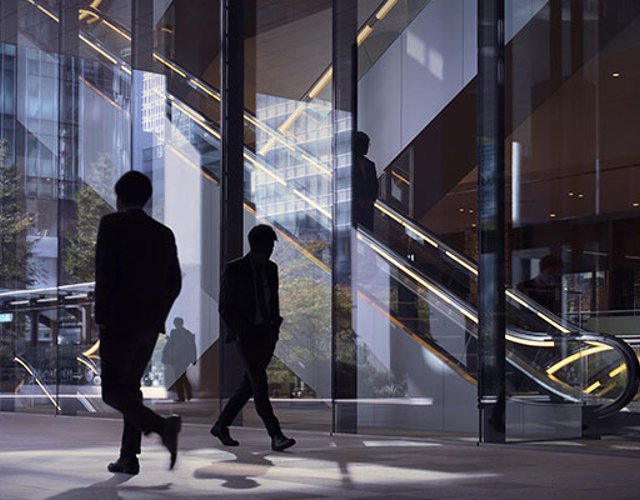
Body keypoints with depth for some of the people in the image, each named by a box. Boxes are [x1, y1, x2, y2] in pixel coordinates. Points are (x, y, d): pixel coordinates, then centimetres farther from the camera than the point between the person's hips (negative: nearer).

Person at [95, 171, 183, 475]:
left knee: (113, 391, -4)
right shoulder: (164, 234, 11)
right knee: (130, 385, 16)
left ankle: (162, 426, -27)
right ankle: (129, 457, 10)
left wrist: (101, 318, -8)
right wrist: (157, 318, 16)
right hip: (151, 324, 6)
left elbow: (105, 273, -14)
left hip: (119, 321, -6)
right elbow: (174, 283, 9)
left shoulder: (112, 224, -5)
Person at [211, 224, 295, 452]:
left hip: (267, 334, 6)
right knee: (259, 383, -16)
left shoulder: (271, 269, 10)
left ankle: (221, 426, 24)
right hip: (246, 335, -6)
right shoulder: (233, 270, -7)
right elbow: (224, 307, -7)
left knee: (248, 384, 9)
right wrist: (241, 331, -17)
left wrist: (275, 327, 10)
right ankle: (275, 436, -19)